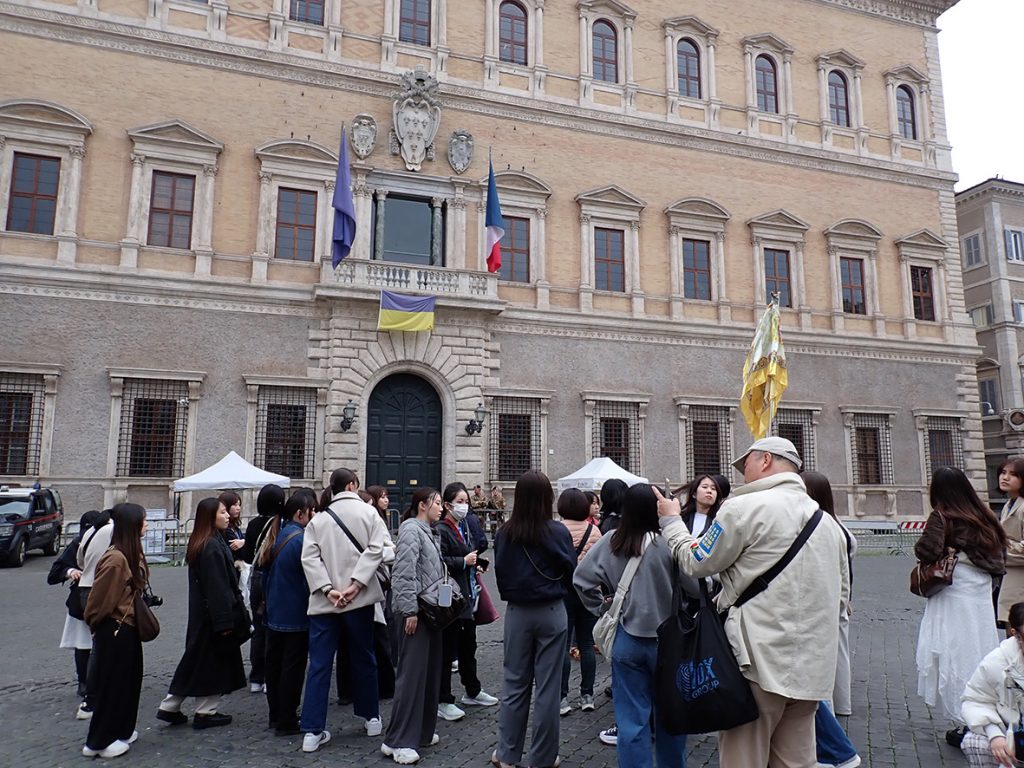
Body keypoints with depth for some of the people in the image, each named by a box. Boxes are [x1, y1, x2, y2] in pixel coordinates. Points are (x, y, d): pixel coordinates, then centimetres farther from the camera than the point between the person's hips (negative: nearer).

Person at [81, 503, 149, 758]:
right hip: (114, 630, -9)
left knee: (129, 681, 18)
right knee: (111, 683, 5)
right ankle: (99, 741, 19)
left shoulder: (132, 554, 4)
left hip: (129, 628, 9)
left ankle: (121, 730, 32)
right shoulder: (115, 558, -25)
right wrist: (95, 625, -3)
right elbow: (99, 598, -17)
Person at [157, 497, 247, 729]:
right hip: (212, 615, -9)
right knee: (212, 661, 4)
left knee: (197, 659, 17)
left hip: (201, 614, 9)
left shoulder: (200, 543, 10)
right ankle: (206, 712, 15)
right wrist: (224, 621, -21)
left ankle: (170, 707, 24)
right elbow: (217, 587, -23)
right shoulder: (212, 547, -21)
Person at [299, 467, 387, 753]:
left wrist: (327, 589, -10)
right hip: (359, 599, -1)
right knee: (363, 659, 12)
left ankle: (312, 731, 5)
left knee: (319, 665, 5)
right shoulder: (368, 512, 1)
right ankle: (371, 717, 25)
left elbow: (309, 558, -4)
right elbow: (375, 549, -12)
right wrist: (355, 584, -16)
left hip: (323, 601, 2)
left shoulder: (318, 519, 9)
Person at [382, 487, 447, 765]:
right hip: (416, 610, -9)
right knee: (412, 673, -6)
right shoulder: (411, 530, -14)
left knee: (431, 671, 13)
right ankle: (398, 741, 2)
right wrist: (409, 610, -22)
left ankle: (422, 731, 24)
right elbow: (403, 574, -21)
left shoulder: (430, 532, 15)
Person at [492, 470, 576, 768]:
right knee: (547, 686, 8)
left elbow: (500, 572, 3)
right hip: (551, 612, -3)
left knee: (514, 683, 14)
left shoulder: (504, 533, -8)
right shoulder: (557, 532, -15)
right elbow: (571, 572, -4)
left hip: (516, 612, 3)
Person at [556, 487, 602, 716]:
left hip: (562, 590, -3)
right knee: (586, 644, 11)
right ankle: (587, 695, 17)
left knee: (562, 645, 3)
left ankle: (562, 698, 6)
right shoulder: (594, 530, -1)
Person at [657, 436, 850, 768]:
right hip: (813, 667, 7)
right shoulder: (827, 520, 11)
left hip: (760, 662, -7)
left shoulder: (745, 507, -11)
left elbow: (695, 562, -1)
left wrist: (671, 521, 14)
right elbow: (841, 591, 18)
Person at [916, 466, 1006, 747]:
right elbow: (1000, 556, 14)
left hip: (954, 600, -7)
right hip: (983, 597, 7)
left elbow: (927, 550, -22)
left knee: (956, 659, 1)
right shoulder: (985, 517, 9)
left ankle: (966, 726, 5)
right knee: (982, 659, 15)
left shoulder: (942, 516, -11)